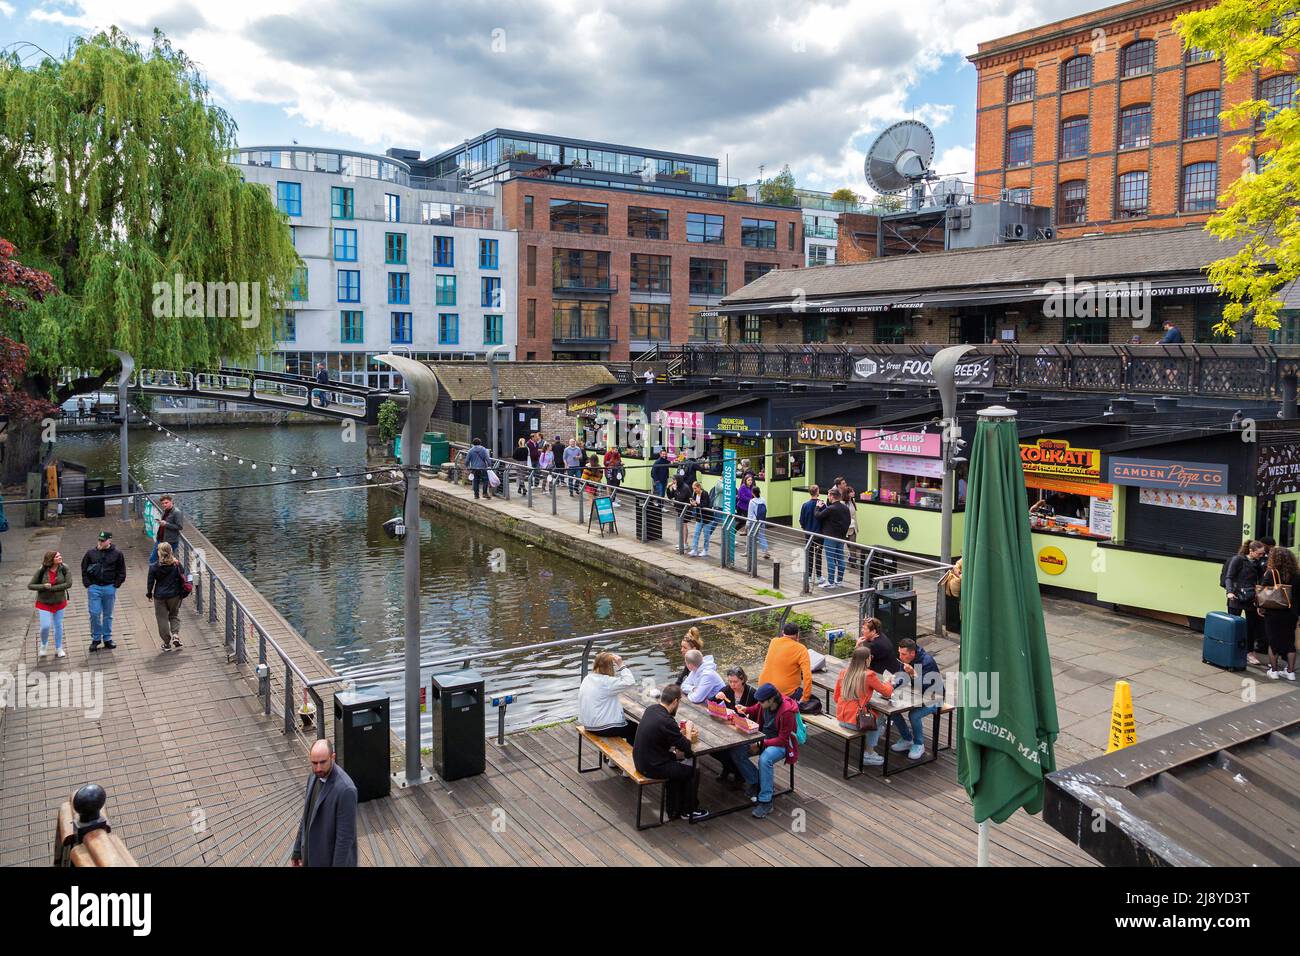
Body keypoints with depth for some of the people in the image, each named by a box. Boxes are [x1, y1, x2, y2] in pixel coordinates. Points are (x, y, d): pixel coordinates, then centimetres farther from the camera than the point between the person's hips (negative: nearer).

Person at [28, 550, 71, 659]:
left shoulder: (64, 569, -10)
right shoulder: (41, 572, -13)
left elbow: (69, 583, -18)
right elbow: (30, 585, -8)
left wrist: (52, 588, -21)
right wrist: (43, 586, -24)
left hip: (59, 602, 2)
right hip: (44, 603, -2)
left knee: (58, 625, 11)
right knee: (45, 626, -9)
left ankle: (59, 649, 25)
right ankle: (44, 646, 22)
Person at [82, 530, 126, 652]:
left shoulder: (117, 554, -1)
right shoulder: (91, 553, 1)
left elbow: (121, 572, 6)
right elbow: (84, 570, 8)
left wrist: (116, 585, -2)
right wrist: (87, 584, 0)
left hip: (109, 588, 0)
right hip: (94, 588, 0)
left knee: (108, 615, 9)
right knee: (94, 614, -2)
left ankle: (107, 639, 19)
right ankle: (96, 638, 11)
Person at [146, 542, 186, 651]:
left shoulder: (154, 567, -11)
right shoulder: (177, 565, -7)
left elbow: (150, 582, -3)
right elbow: (182, 579, -1)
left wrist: (149, 594, 12)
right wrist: (182, 593, 11)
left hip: (160, 597, -1)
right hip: (174, 595, 1)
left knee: (162, 619, 9)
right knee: (174, 615, 20)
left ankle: (167, 643, 13)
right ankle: (176, 635, 0)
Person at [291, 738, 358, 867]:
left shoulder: (346, 789, -28)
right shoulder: (315, 776, -2)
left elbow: (346, 836, -24)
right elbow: (307, 816, 10)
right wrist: (297, 850, 14)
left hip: (333, 860, -7)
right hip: (312, 857, 7)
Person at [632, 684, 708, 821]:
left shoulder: (651, 709, -1)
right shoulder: (666, 721, -27)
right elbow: (687, 748, -16)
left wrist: (682, 731, 7)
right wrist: (688, 730, 0)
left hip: (641, 759, 8)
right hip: (651, 767, -8)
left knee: (676, 760, 25)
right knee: (691, 771, 9)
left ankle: (674, 810, 32)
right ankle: (688, 811, 28)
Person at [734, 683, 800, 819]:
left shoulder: (786, 712, -26)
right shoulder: (764, 704, -6)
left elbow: (782, 740, -23)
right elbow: (755, 710, 19)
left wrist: (761, 744, -28)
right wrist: (745, 710, -4)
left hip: (781, 745, -7)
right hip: (763, 739, 7)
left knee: (764, 760, -38)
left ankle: (765, 801, -25)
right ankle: (756, 782, 5)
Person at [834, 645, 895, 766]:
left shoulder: (843, 672, 3)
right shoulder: (869, 675, -14)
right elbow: (887, 692, 0)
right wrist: (888, 683, 20)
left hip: (840, 719, 6)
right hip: (855, 721, -6)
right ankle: (868, 754, 22)